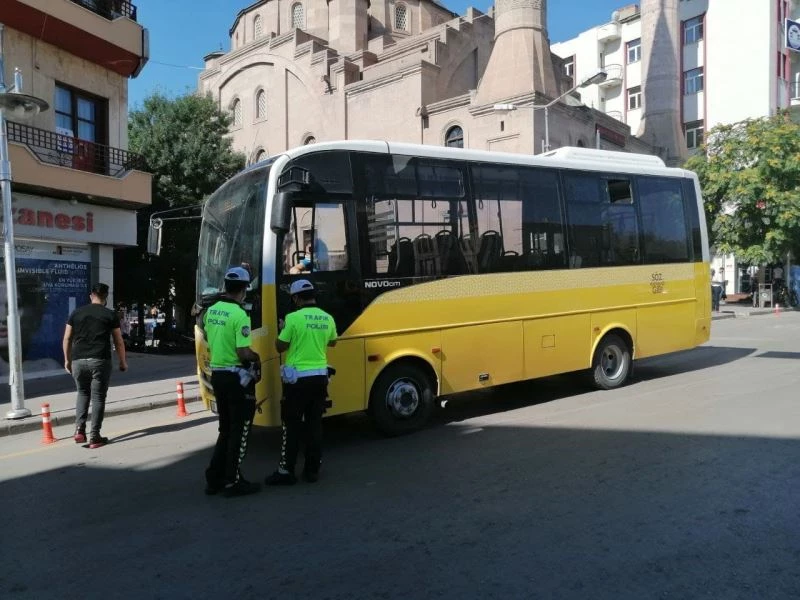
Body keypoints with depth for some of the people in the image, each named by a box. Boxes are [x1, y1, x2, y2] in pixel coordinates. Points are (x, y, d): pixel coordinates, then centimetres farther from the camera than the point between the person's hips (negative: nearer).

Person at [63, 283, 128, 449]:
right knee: (98, 397, 3)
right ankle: (95, 437, 3)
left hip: (78, 360, 3)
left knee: (82, 393, 22)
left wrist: (67, 359, 21)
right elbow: (119, 342, 4)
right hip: (100, 360, -3)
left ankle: (79, 429, 9)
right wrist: (123, 362, 14)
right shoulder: (110, 315, 3)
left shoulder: (76, 313, 11)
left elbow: (67, 338, 11)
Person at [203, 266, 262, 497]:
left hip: (217, 374, 8)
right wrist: (256, 357, -3)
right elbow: (243, 353, -22)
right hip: (237, 377, -8)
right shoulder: (240, 315, -20)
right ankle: (232, 482, 10)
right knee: (239, 430, 4)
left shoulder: (211, 311, 6)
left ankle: (215, 478, 22)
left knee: (225, 428, 19)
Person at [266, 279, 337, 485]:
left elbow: (280, 347, -6)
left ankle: (286, 471, 8)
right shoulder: (327, 319, 3)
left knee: (291, 425, 3)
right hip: (320, 377, 5)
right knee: (315, 424, 11)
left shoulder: (294, 318, -14)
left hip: (297, 378, -5)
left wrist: (283, 330, 12)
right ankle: (313, 469, 16)